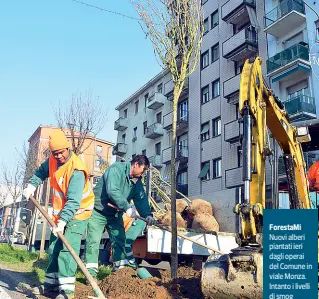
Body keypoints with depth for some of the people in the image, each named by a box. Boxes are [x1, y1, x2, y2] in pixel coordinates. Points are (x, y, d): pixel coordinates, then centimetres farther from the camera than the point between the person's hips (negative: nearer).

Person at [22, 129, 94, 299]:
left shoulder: (76, 170, -28)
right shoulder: (53, 160, -3)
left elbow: (73, 201, -33)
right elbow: (41, 172, 17)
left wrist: (63, 221, -40)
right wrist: (31, 185, 0)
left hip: (77, 213, -8)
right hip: (60, 212, 8)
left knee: (67, 249, -18)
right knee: (54, 248, 12)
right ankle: (51, 285, 24)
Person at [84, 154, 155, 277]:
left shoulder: (137, 181, 3)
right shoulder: (116, 169, -22)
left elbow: (141, 199, -6)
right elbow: (112, 191, -34)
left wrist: (147, 214, -24)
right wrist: (127, 207, -35)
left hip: (115, 214, 8)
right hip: (98, 211, -8)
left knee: (119, 240, 11)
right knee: (93, 241, -8)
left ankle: (120, 267, 23)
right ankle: (91, 272, -2)